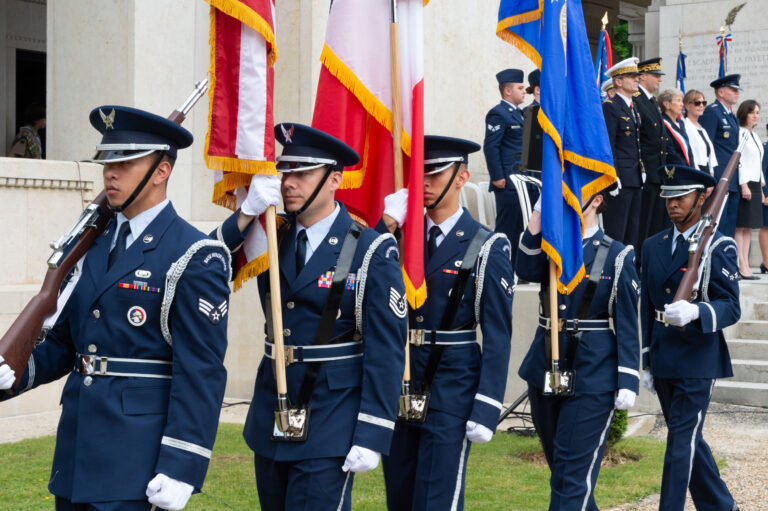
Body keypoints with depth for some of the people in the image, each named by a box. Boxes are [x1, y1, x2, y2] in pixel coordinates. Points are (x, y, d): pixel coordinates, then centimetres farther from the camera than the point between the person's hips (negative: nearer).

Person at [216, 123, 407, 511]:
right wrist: (247, 212, -16)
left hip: (329, 429, -5)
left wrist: (371, 436, -15)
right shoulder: (272, 239, 7)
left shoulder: (372, 252, -8)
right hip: (271, 420, 6)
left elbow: (386, 352, -10)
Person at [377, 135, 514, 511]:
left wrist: (486, 411, -14)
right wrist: (386, 224, -11)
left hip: (451, 390, -5)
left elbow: (497, 337, -8)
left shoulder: (486, 248, -6)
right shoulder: (402, 234, 8)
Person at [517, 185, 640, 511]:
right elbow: (527, 270, -13)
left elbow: (627, 325, -4)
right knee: (560, 467, 17)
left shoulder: (617, 256, -3)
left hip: (592, 382, -5)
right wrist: (540, 212, -16)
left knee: (572, 475, -6)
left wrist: (627, 383, -9)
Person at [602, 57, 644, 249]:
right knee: (615, 232, -6)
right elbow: (607, 145, -15)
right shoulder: (609, 107, -10)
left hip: (635, 178, 9)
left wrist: (642, 171, 17)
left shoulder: (633, 106, 17)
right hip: (620, 178, -9)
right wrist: (613, 177, -19)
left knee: (633, 230, 11)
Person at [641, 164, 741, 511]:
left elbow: (731, 307, -13)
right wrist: (647, 362, 14)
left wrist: (695, 312, -34)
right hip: (663, 361, 7)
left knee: (682, 441, -8)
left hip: (697, 361, -6)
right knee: (688, 439, 15)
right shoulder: (653, 246, 11)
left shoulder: (718, 247, -7)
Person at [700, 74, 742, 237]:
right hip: (718, 180, -9)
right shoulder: (711, 112, -8)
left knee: (729, 228, 7)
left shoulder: (732, 116, 21)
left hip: (733, 181, 9)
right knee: (717, 225, -10)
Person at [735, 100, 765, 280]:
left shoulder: (754, 136, 20)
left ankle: (746, 266, 7)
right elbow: (737, 160, -14)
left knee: (748, 227, 7)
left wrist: (761, 189, 20)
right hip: (744, 184, -9)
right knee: (741, 226, -9)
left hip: (755, 184, 9)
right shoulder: (740, 133, -7)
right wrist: (744, 185, -19)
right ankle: (742, 267, -11)